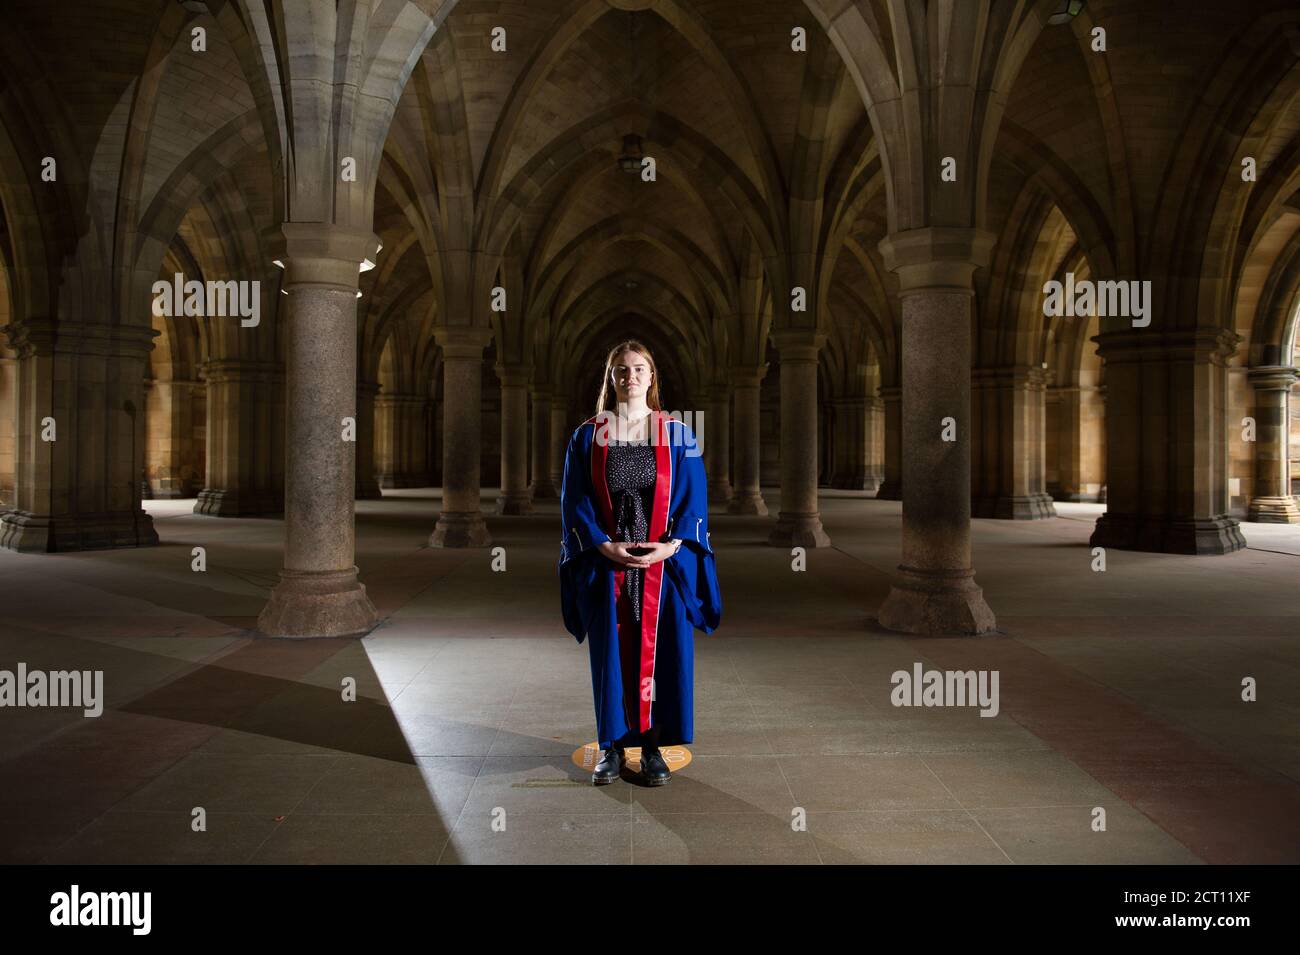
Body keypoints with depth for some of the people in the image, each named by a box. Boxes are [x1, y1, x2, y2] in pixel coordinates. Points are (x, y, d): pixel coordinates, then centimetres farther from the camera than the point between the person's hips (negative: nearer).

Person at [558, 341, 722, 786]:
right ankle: (612, 746, 19)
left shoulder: (678, 436, 3)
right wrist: (604, 546, -13)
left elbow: (694, 498, 1)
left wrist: (672, 545, -13)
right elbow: (574, 501, 0)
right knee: (611, 653, 6)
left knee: (660, 654, 3)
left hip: (665, 561, 0)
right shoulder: (587, 436, 4)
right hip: (606, 562, 0)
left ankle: (652, 746, 17)